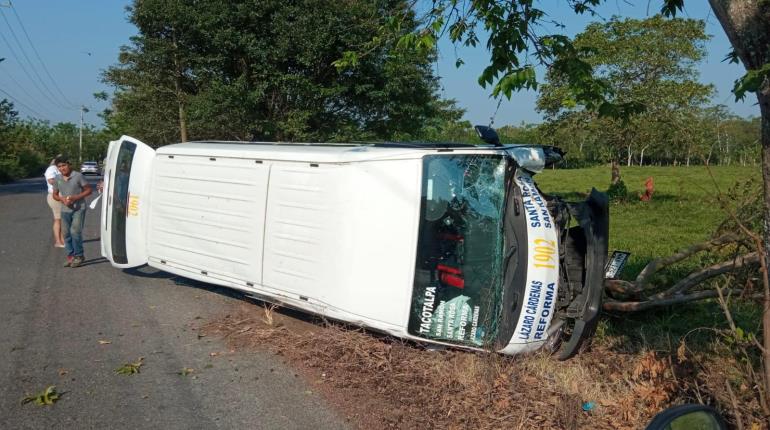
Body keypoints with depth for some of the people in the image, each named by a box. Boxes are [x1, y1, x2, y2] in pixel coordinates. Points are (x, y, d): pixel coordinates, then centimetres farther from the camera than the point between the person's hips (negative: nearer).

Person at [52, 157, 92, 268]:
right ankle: (70, 256, 18)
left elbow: (88, 190, -4)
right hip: (65, 210, 5)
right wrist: (62, 199, -8)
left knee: (75, 231, -13)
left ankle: (78, 256, 0)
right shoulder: (58, 179, 4)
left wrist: (75, 197, -16)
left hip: (79, 209, -5)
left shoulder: (78, 176, -9)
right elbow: (55, 195, 15)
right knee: (66, 233, 6)